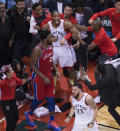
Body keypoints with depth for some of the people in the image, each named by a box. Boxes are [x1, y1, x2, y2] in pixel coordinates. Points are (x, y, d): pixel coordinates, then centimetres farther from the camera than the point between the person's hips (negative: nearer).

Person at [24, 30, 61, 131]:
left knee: (51, 99, 7)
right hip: (39, 78, -6)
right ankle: (29, 114, 37)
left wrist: (56, 70, 1)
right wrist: (43, 78, -21)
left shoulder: (50, 47, 0)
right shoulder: (37, 49, -23)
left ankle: (52, 122, 17)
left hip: (49, 76, 7)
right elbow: (33, 66, -19)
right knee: (39, 99, 8)